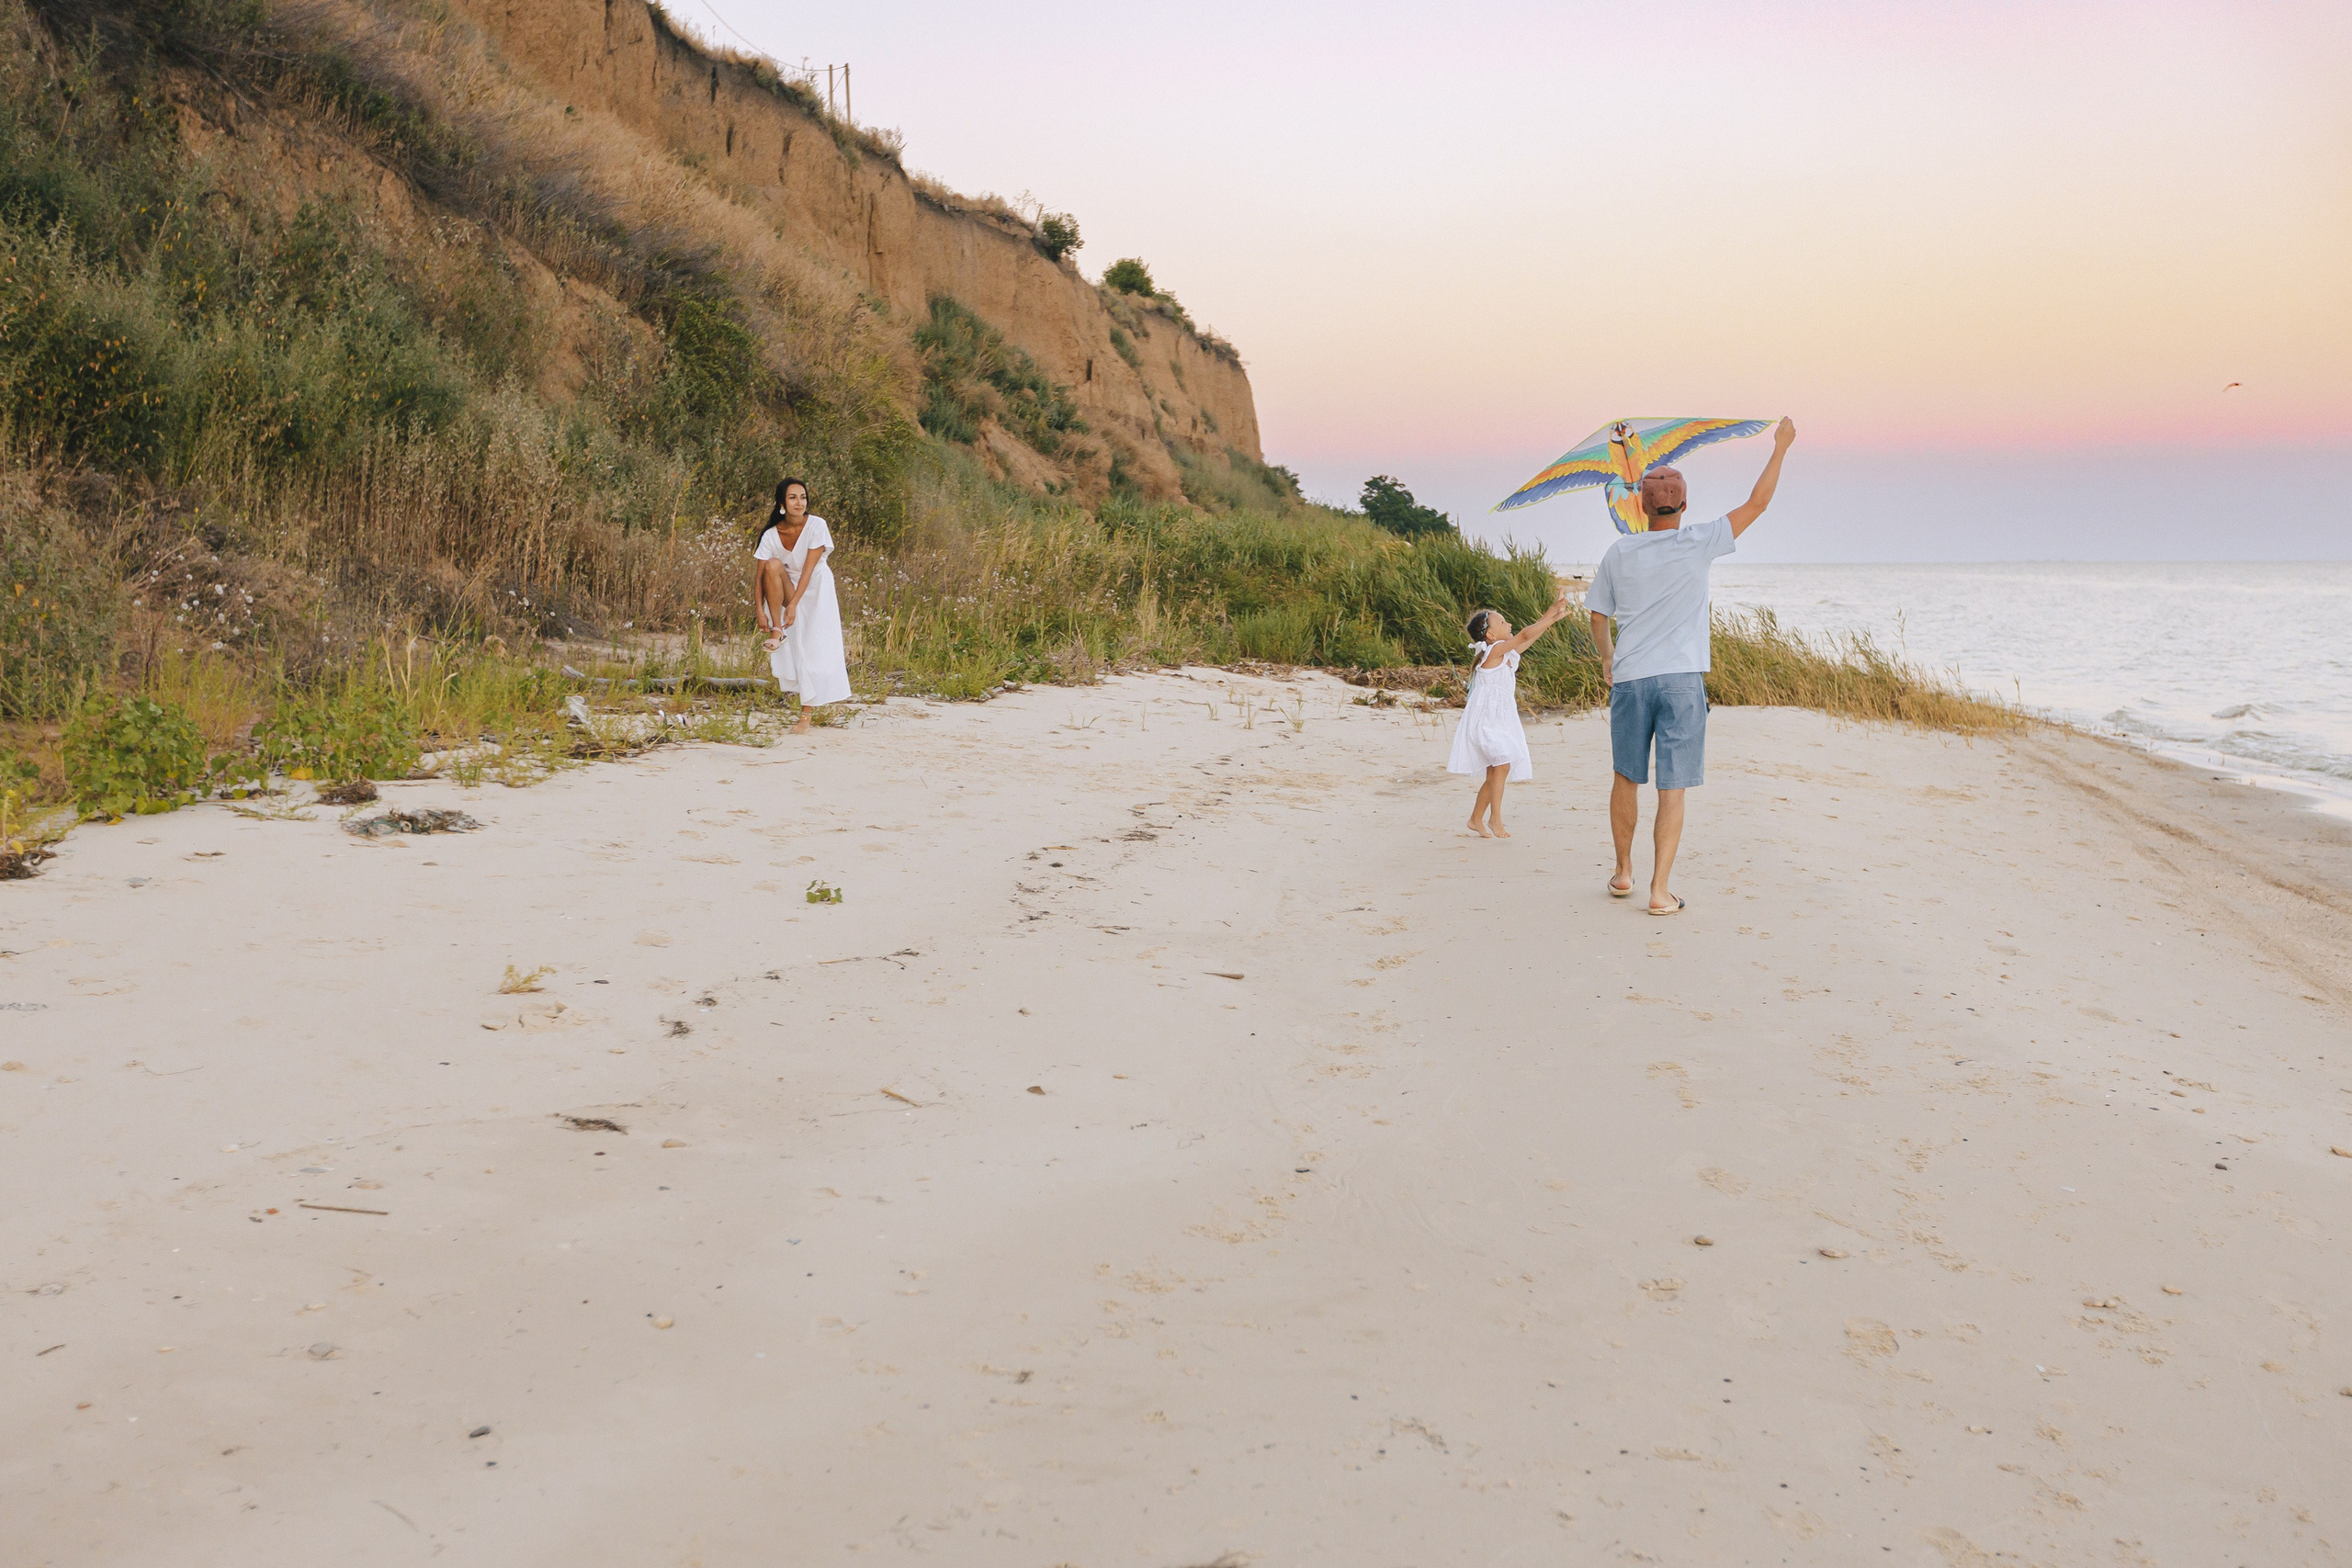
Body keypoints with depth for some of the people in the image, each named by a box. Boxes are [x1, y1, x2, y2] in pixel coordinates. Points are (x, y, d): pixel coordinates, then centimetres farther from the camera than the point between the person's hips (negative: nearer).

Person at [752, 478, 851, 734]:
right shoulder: (771, 535, -12)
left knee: (813, 651, -9)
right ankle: (777, 632, -22)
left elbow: (808, 569, -23)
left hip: (816, 590, -2)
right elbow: (759, 576, -15)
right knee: (773, 565, -29)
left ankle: (805, 716, -5)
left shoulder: (816, 526, -19)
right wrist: (760, 611, -27)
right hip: (788, 590, 2)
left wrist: (794, 604, -29)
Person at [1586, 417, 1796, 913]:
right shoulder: (1697, 545, -4)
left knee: (1626, 779, 16)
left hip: (1629, 679, 2)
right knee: (1672, 789, -1)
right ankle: (1660, 890, -4)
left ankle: (1623, 873, 27)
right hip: (1682, 680, -2)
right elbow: (1756, 503, 4)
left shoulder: (1619, 553, 3)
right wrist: (1780, 447, 15)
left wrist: (1606, 659, 30)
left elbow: (1598, 616, 12)